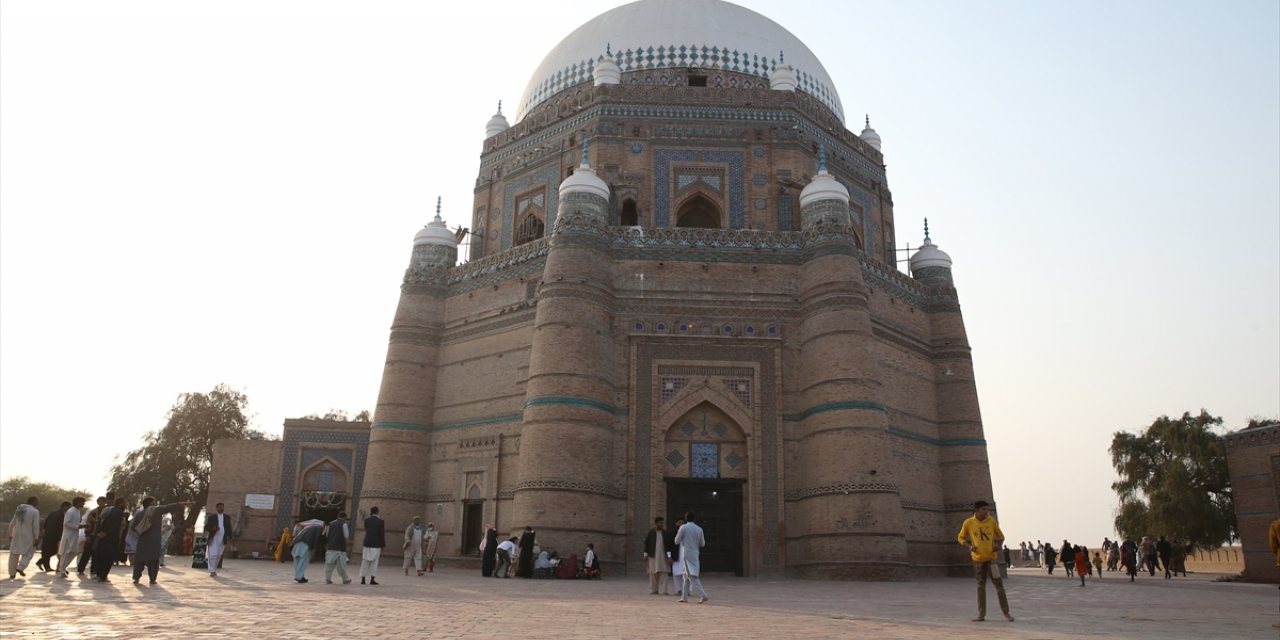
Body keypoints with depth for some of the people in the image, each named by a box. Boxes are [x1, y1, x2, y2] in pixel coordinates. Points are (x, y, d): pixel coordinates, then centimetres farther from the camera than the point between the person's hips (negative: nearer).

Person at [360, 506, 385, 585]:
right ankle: (372, 579, -1)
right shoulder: (380, 521, -6)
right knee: (374, 562, 2)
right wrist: (382, 546, 2)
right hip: (376, 545, -3)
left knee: (365, 562, 9)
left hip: (367, 544, 3)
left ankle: (363, 579, 10)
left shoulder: (366, 520, 2)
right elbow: (382, 534, -5)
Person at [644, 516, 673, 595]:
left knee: (664, 573, -3)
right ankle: (653, 590, 14)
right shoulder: (651, 532, -1)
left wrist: (669, 556, -2)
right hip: (653, 556, -1)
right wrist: (645, 555, 0)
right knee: (653, 573, 4)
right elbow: (646, 543, 3)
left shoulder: (666, 533, 3)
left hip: (663, 556, 1)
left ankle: (664, 591, 0)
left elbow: (668, 545, 4)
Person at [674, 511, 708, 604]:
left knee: (692, 577, -8)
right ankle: (684, 597, 20)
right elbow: (702, 544, 10)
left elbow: (677, 541, -1)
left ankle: (703, 595, -19)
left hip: (687, 555, -6)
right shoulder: (699, 529, 4)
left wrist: (677, 535, 19)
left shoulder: (683, 527, -8)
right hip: (695, 554, 6)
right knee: (686, 577, 17)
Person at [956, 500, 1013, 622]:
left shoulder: (991, 521, -2)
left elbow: (1000, 536, 10)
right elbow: (961, 537, 5)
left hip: (991, 558, 0)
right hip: (978, 559, 0)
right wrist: (969, 546, -13)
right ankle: (981, 614, 14)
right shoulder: (968, 523, -5)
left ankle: (1006, 613, 10)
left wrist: (998, 545, -10)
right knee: (981, 586, 8)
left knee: (999, 585, -1)